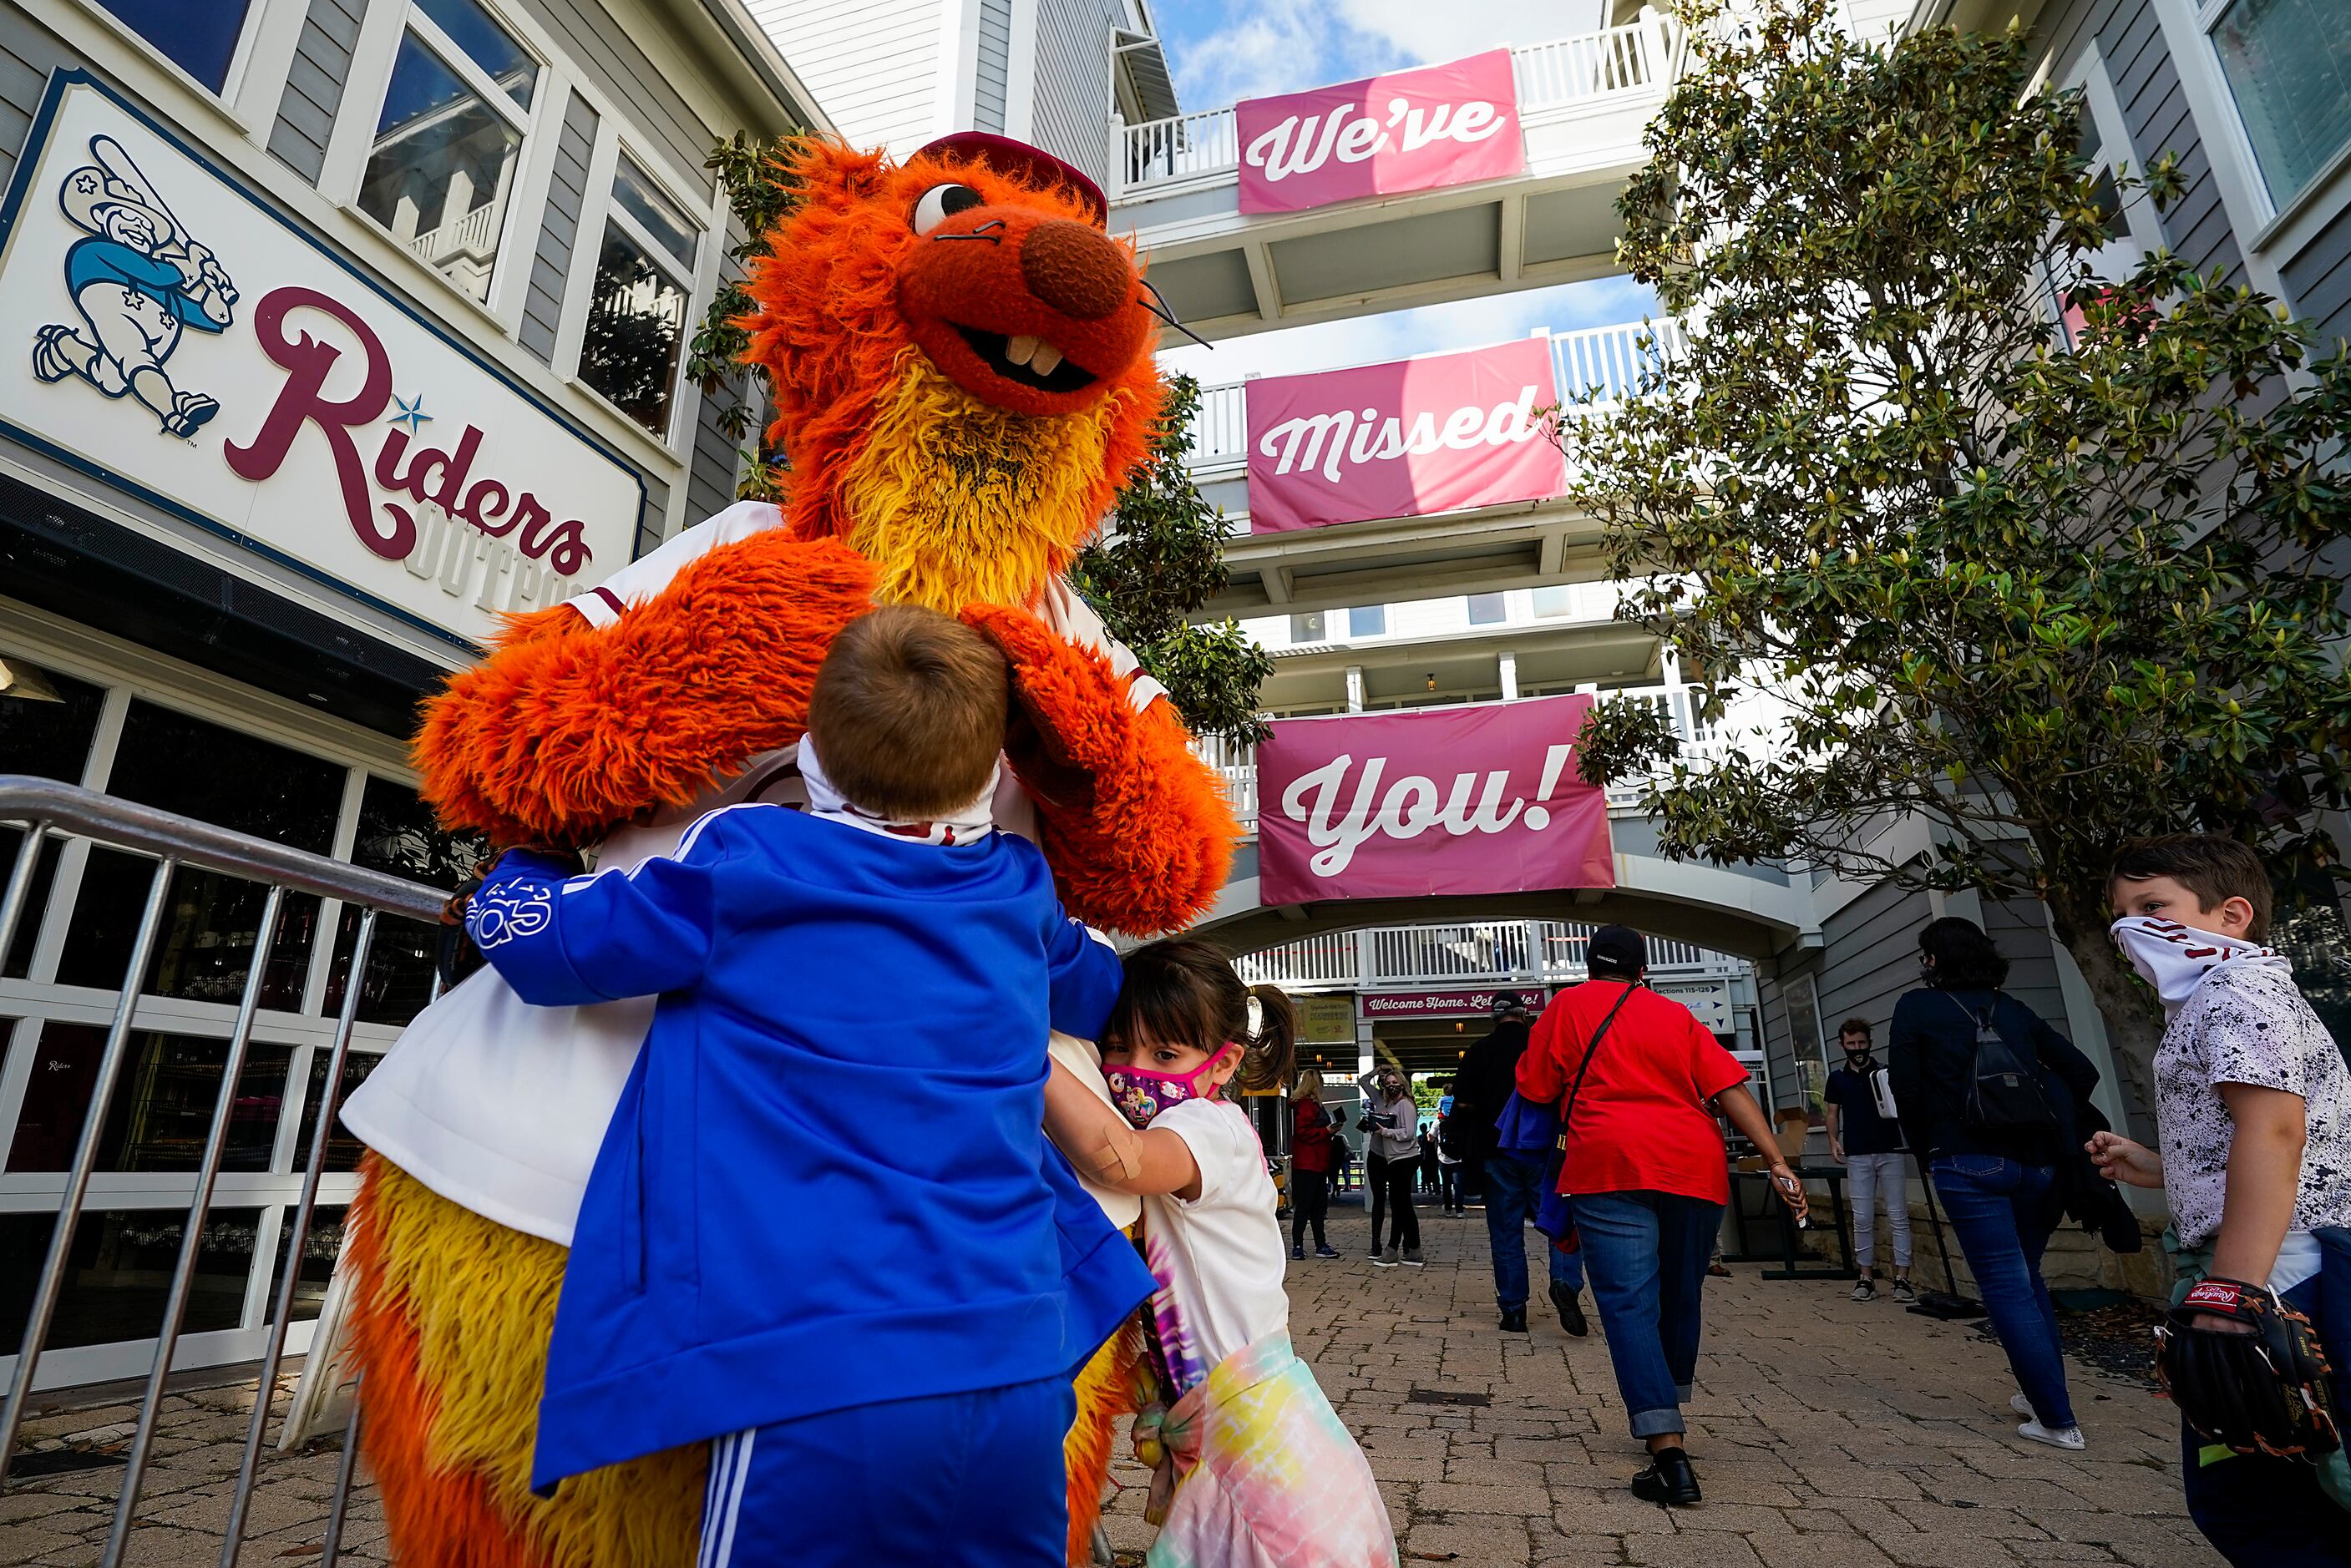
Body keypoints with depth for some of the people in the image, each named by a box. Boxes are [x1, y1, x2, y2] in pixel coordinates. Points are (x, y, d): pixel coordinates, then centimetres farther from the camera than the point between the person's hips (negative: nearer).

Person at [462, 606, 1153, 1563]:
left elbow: (522, 925, 7)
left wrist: (532, 848, 28)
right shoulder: (1019, 890, 6)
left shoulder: (740, 871, -6)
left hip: (819, 1391, -4)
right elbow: (1099, 986, 27)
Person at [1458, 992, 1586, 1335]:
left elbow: (1463, 1104, -2)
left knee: (1506, 1233, 8)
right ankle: (1566, 1283, -16)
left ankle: (1513, 1310, 8)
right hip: (1543, 1149, -1)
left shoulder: (1480, 1051, -1)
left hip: (1497, 1151, 1)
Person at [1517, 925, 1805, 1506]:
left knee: (1629, 1304, -6)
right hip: (1696, 1168, 4)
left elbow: (1536, 1089, 9)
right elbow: (1732, 1091, 5)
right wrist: (1779, 1164, 1)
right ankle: (1671, 1415, 34)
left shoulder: (1568, 1005, 8)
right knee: (1680, 1298, 19)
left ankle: (1668, 1451, -17)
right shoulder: (1678, 1017, 16)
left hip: (1611, 1165, -4)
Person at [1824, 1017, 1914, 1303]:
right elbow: (1832, 1112, 12)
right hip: (1857, 1156, 1)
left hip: (1891, 1152, -1)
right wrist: (1833, 1140, -3)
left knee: (1898, 1217, -1)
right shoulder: (1837, 1079, 10)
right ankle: (1866, 1277, 9)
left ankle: (1902, 1279, 2)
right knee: (1862, 1219, 3)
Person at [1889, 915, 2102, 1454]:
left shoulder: (1916, 1007, 0)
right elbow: (2082, 1072, 13)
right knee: (2027, 1277, 21)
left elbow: (1906, 1092, -4)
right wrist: (2049, 1132, 20)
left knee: (2008, 1288, 1)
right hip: (2038, 1161, 6)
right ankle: (2042, 1394, 27)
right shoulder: (2013, 1009, 13)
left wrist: (1928, 1152, 9)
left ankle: (2057, 1420, 3)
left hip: (1969, 1163, -5)